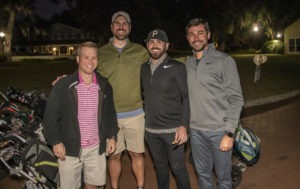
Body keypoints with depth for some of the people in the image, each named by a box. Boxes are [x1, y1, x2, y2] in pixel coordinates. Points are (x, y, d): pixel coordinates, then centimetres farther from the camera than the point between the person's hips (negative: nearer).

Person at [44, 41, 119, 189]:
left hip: (96, 147, 3)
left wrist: (112, 136, 7)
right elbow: (51, 115, -7)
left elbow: (110, 113, 12)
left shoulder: (104, 86, 3)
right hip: (69, 148, -3)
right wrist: (55, 141, -10)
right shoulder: (63, 85, -9)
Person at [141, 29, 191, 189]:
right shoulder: (144, 68, 6)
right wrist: (145, 120, 12)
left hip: (173, 129, -4)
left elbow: (186, 98, -9)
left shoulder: (177, 67, -8)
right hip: (151, 129, 5)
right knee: (160, 166, 19)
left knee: (177, 167, 5)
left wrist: (183, 125, -18)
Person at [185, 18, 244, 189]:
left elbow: (236, 99, -10)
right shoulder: (188, 63, 7)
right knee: (203, 173, 18)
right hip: (195, 130, 4)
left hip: (219, 130, -4)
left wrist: (230, 133, -14)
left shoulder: (224, 61, -9)